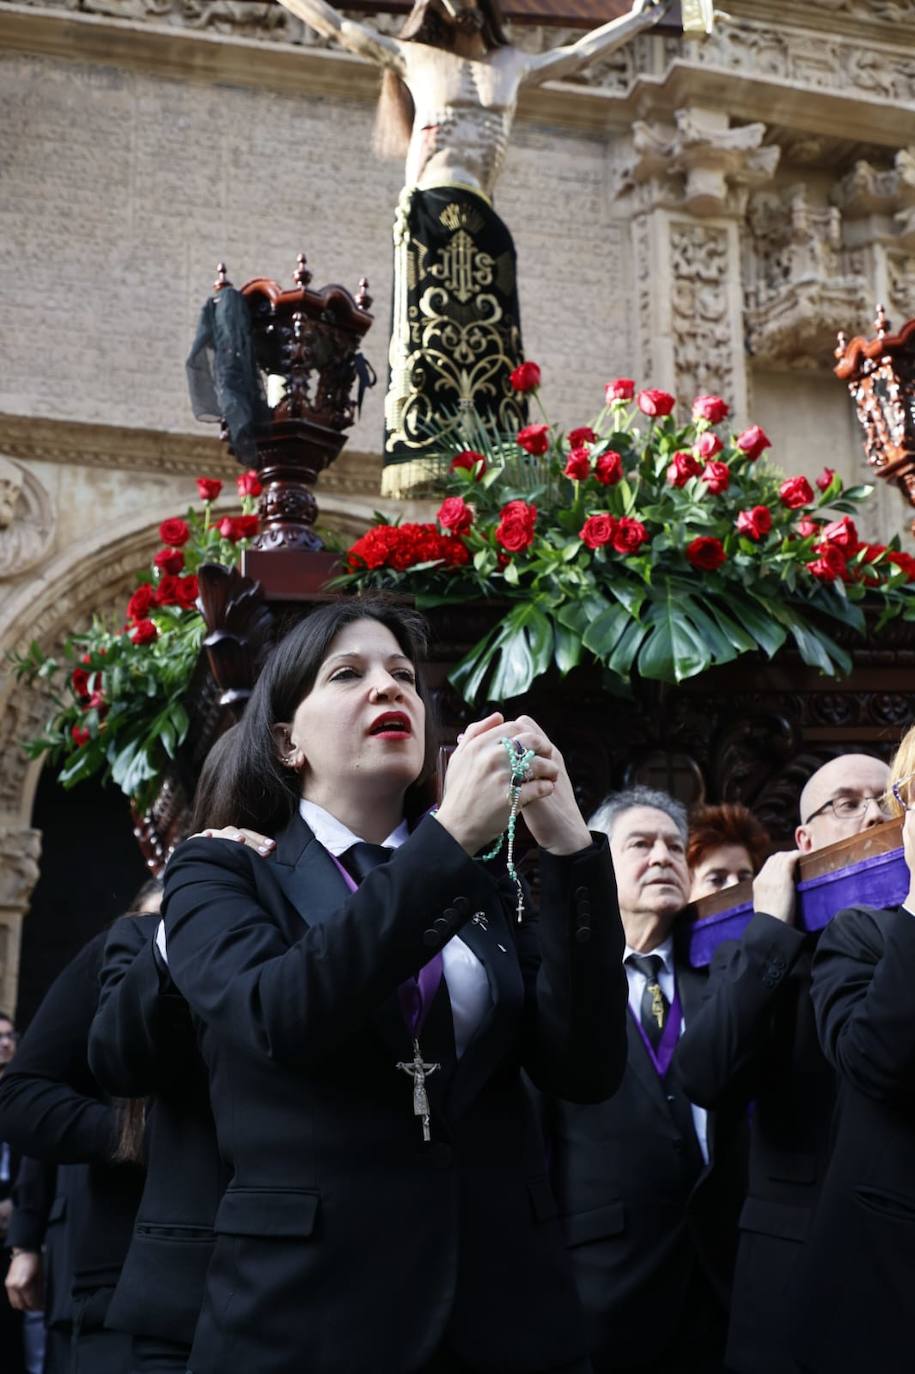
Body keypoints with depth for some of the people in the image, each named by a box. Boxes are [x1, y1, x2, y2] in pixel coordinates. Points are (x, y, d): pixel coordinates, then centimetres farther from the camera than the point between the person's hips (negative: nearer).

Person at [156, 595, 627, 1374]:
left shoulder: (485, 887, 9)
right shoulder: (221, 873, 1)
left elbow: (587, 1069, -3)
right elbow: (278, 1018, -20)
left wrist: (569, 852, -12)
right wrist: (448, 838, -22)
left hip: (504, 1299, 4)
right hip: (307, 1309, -3)